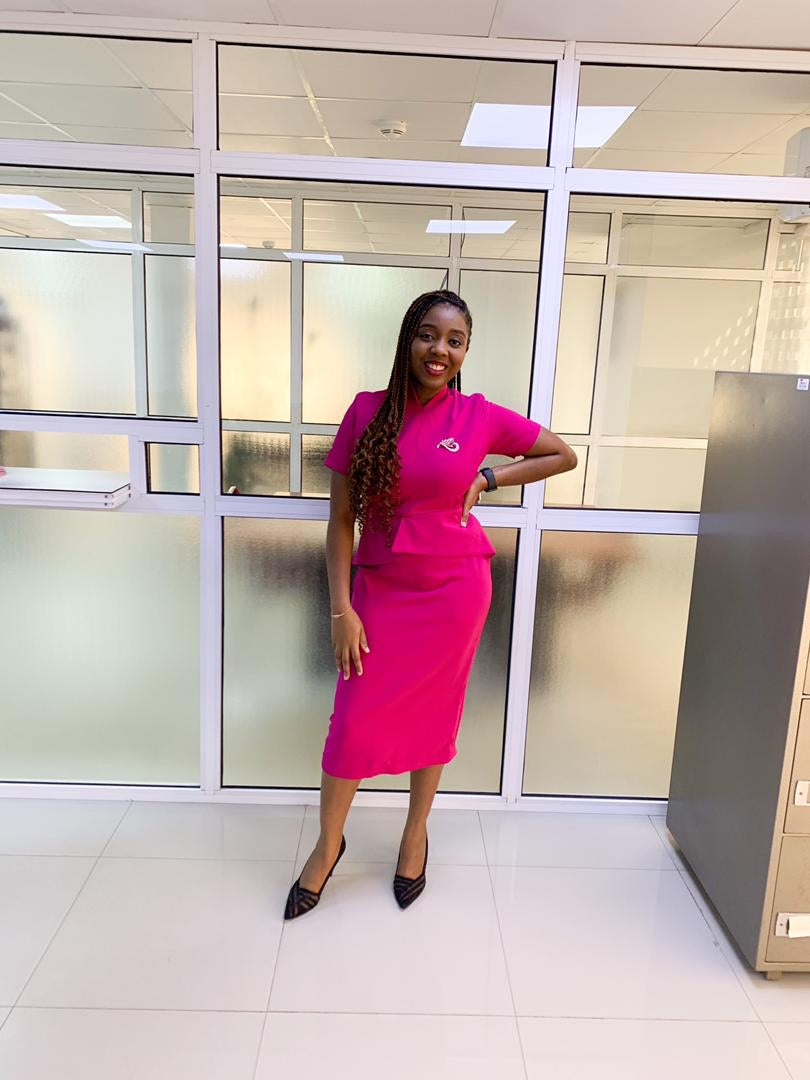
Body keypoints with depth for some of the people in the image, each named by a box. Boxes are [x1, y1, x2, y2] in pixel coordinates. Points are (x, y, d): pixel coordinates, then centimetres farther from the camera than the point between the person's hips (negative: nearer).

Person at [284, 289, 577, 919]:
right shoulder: (368, 411, -5)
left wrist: (486, 479, -3)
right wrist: (342, 609, -8)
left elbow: (564, 455, 8)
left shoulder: (481, 417, -5)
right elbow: (341, 518, -4)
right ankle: (328, 844, 28)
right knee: (354, 720, 4)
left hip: (453, 589, 0)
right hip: (380, 588, 0)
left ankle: (416, 831, 38)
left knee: (434, 714, 14)